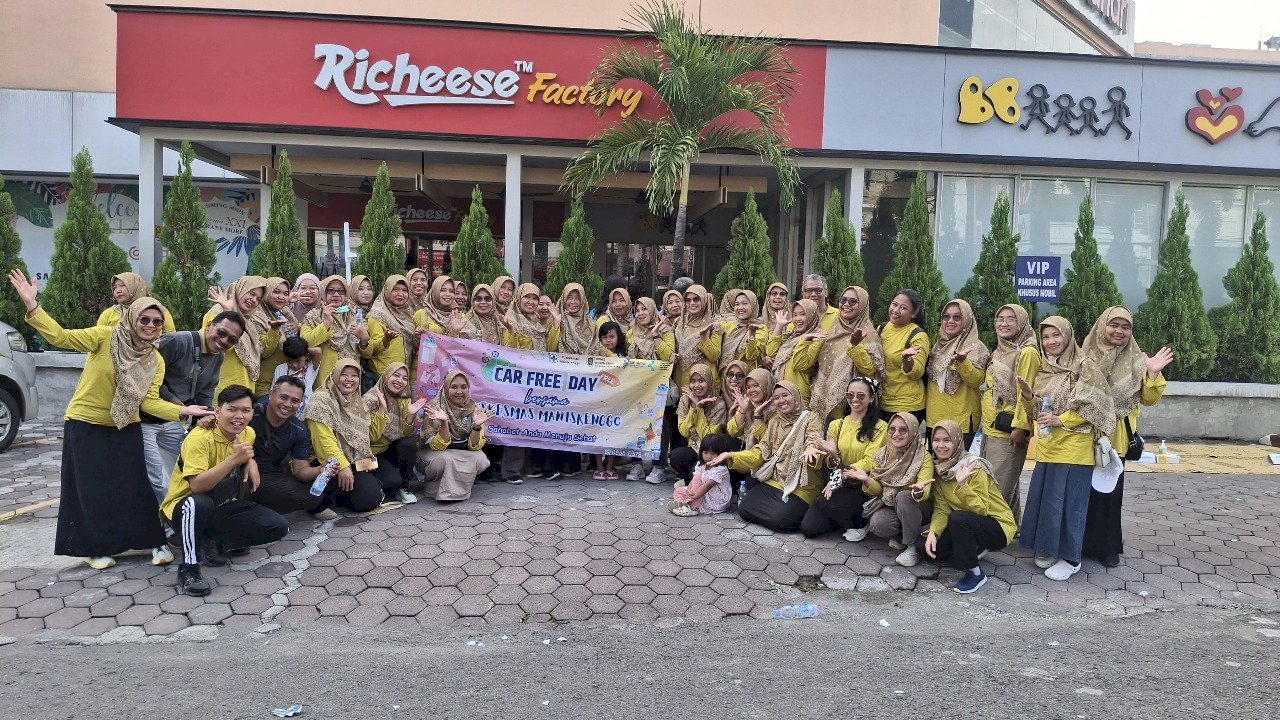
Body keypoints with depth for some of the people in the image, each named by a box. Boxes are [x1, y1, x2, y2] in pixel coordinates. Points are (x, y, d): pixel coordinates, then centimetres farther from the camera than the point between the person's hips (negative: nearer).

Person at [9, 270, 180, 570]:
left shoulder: (156, 362, -4)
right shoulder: (105, 336, -14)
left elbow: (149, 401, -11)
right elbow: (61, 337, -23)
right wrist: (31, 306, -35)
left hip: (126, 429, 3)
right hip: (85, 424, -3)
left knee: (133, 486, 7)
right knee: (92, 490, 3)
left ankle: (152, 541, 18)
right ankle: (96, 548, 18)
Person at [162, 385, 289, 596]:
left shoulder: (248, 433, -1)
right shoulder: (200, 437, -23)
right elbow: (197, 486, -33)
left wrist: (250, 461, 0)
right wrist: (234, 459, -39)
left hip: (223, 507, 6)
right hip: (185, 508, -6)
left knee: (278, 527, -10)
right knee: (199, 504, -42)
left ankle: (214, 543, 2)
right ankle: (188, 568, -24)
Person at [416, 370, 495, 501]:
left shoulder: (475, 410, -9)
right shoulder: (435, 408, -19)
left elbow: (474, 446, -13)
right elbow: (438, 446, -24)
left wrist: (477, 426, -32)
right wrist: (444, 422, -40)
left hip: (461, 456, 4)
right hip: (431, 455, -4)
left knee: (480, 459, -24)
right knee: (446, 458, -34)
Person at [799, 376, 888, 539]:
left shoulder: (880, 427, -5)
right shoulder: (836, 425, 10)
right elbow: (829, 463, 5)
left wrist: (842, 476, -24)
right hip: (838, 485, 5)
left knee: (824, 502, -31)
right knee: (808, 529, -10)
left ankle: (860, 522, -1)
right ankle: (845, 519, 17)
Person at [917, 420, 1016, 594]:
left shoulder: (973, 467, -21)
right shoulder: (938, 469, -1)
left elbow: (981, 510, -27)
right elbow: (941, 510, -3)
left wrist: (961, 485, -41)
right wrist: (933, 532, -20)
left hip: (997, 526, -7)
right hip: (966, 526, 7)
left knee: (958, 518, -36)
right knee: (923, 544, -9)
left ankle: (975, 573, -17)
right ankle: (974, 551, 6)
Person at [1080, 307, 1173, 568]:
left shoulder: (1137, 360, 1)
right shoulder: (1084, 356, -4)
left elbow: (1149, 399, -1)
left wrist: (1153, 374, -16)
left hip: (1115, 437, 1)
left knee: (1110, 492, 5)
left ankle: (1107, 546, 18)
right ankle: (1079, 542, 17)